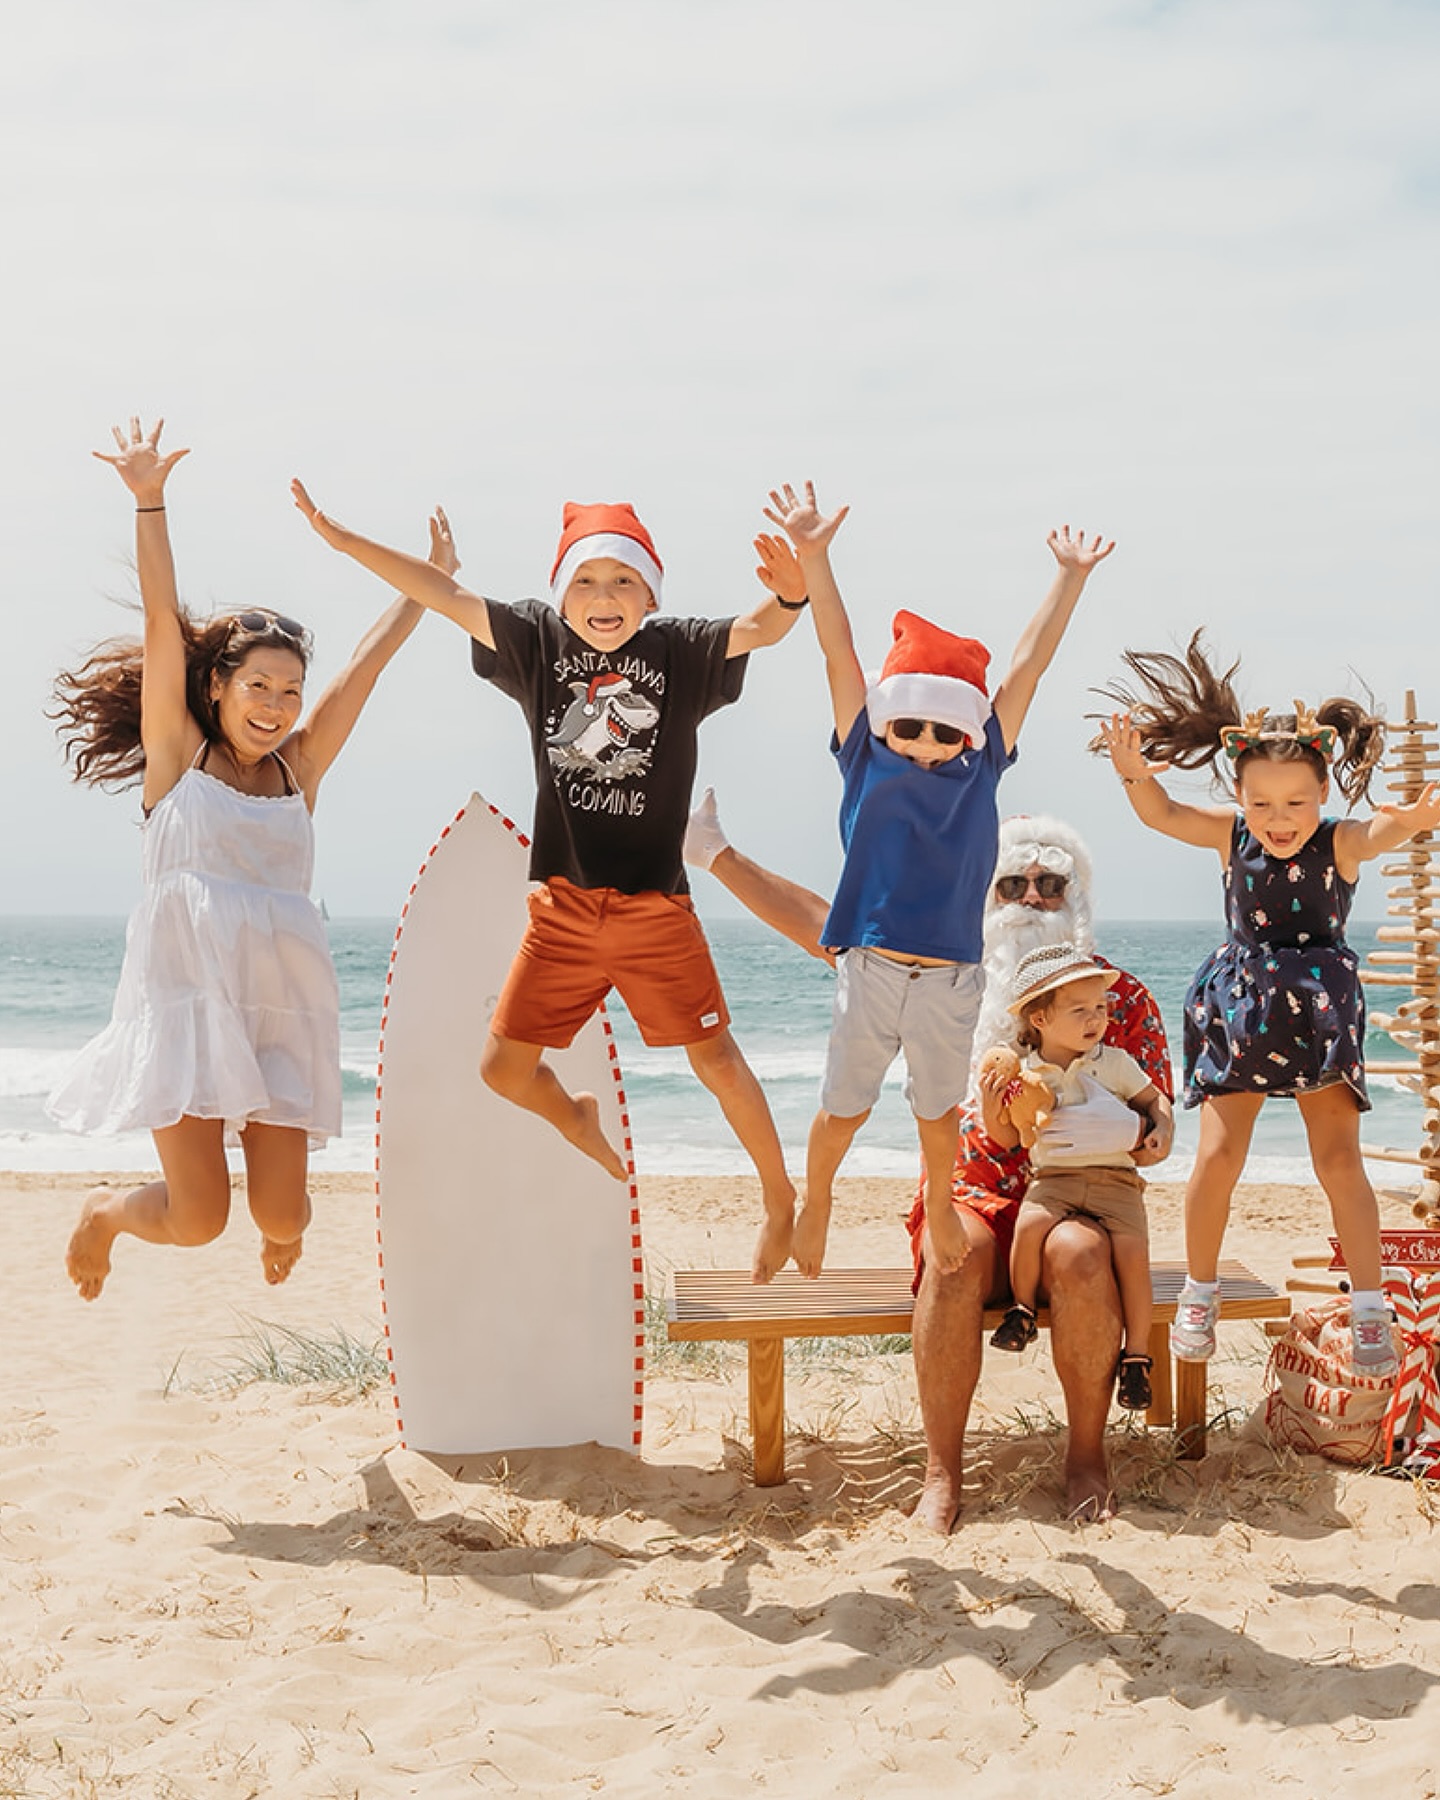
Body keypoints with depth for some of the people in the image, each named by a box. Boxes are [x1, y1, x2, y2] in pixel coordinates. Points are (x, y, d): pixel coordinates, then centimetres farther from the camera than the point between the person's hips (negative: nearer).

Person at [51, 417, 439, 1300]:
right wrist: (149, 499, -9)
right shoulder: (177, 750, 5)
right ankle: (107, 1211, 27)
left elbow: (371, 657, 13)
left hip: (283, 1002, 3)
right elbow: (163, 618, -3)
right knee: (199, 1220, -8)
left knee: (280, 1213, -3)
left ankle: (289, 1222, 37)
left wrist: (433, 579, 16)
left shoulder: (299, 768, 12)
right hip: (185, 994, -3)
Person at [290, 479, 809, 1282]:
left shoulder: (681, 650, -7)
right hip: (563, 905, 3)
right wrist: (342, 538, -4)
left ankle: (780, 1200, 21)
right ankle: (579, 1121, 39)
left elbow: (760, 629, -22)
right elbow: (448, 596, -1)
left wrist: (790, 596, -45)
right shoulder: (537, 640, 0)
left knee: (716, 1060, 0)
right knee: (504, 1068, 6)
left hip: (656, 906, -3)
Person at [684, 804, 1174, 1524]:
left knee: (1077, 1252, -34)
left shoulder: (1123, 996, 8)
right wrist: (718, 855, 6)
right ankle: (941, 1471, -27)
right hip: (973, 1199, 1)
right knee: (956, 1249, -32)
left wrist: (1110, 1130, -19)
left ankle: (1087, 1453, -16)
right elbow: (823, 927, 10)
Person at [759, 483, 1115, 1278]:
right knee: (843, 1106, 12)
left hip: (950, 977, 1)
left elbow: (1026, 666, 2)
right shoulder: (867, 759, -2)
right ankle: (815, 1205, 36)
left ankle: (941, 1209, 41)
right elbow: (839, 653, -7)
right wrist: (812, 556, -12)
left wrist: (1070, 579, 2)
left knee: (939, 1107, 17)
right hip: (869, 967, -1)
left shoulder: (982, 768, 2)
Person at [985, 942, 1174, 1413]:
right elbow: (1008, 1137, 11)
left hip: (1115, 1177, 1)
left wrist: (1163, 1129, 2)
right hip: (1053, 1176, -1)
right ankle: (1022, 1309, -6)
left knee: (1133, 1250, -21)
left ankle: (1136, 1356, -6)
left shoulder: (1115, 1063, 10)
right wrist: (991, 1109, -8)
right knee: (1030, 1224, -32)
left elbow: (1154, 1098, 21)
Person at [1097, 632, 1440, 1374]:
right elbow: (1160, 813, -7)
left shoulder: (1342, 843, -12)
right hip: (1239, 1011, 2)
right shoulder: (1231, 834, -3)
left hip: (1320, 1010, -1)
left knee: (1339, 1157, -3)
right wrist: (1131, 765, -28)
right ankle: (1200, 1291, 13)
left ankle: (1369, 1306, 5)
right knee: (1217, 1154, -3)